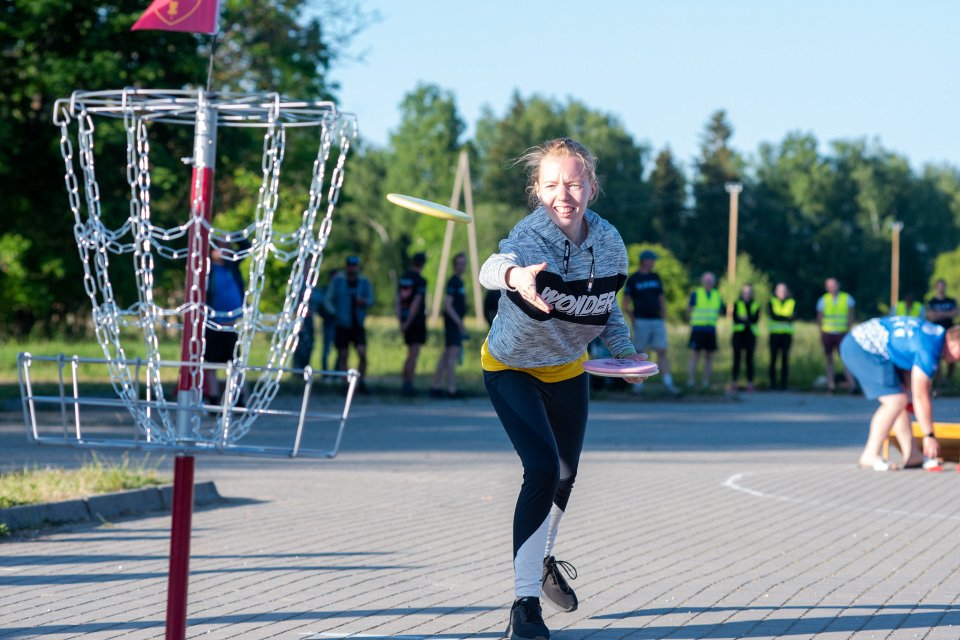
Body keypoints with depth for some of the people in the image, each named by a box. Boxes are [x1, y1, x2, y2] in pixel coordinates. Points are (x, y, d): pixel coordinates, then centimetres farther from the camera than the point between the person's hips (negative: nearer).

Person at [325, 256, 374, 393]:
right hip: (342, 325, -1)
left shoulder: (364, 283, 8)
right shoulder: (337, 281, 4)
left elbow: (371, 301, 4)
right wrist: (334, 312, -14)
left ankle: (361, 382, 0)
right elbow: (328, 300, 5)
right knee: (343, 356, -1)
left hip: (358, 326, 1)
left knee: (362, 354, -11)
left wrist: (364, 302, -20)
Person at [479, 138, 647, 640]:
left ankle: (543, 558, 52)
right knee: (542, 470, -23)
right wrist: (514, 275, -81)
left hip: (568, 369, 6)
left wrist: (625, 351, -9)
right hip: (512, 368, -6)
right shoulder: (531, 236, -33)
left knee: (565, 473, 22)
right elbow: (495, 266, -59)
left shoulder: (608, 242, -15)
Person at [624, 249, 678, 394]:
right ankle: (638, 383, 8)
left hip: (657, 321, 4)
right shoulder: (632, 279, -1)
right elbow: (626, 303, 1)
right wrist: (633, 321, -5)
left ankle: (668, 382, -7)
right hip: (641, 321, -4)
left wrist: (664, 319, 12)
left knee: (662, 351, -3)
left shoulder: (655, 277, 14)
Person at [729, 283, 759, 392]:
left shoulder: (756, 306, 11)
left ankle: (750, 383, 2)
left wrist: (743, 318, -14)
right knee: (737, 358, -4)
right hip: (738, 334, -1)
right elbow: (735, 318, -3)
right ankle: (734, 382, -4)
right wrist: (748, 320, -13)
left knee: (749, 359, 0)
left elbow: (756, 319, -2)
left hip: (750, 334, 1)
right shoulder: (737, 304, 9)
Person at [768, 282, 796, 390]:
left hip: (787, 334, 1)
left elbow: (794, 316, -5)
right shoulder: (772, 302, 5)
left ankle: (783, 384, -3)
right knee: (773, 358, 0)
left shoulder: (792, 303, 9)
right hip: (774, 333, -1)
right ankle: (773, 383, 5)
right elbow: (772, 315, -10)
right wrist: (786, 318, -12)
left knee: (785, 359, -3)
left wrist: (779, 317, -17)